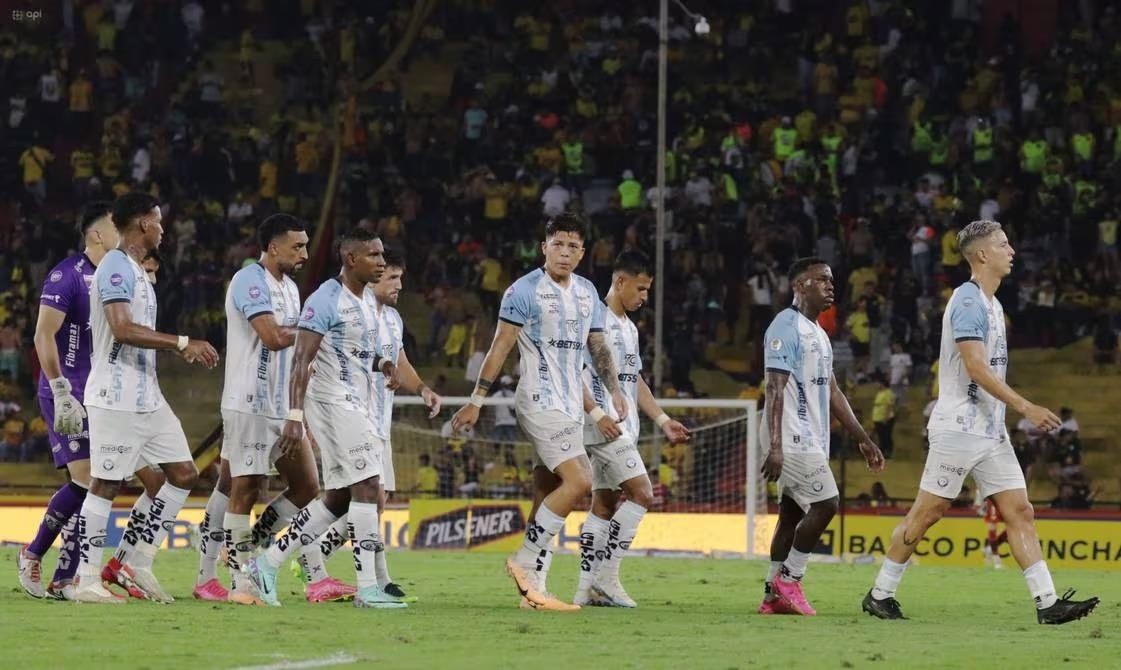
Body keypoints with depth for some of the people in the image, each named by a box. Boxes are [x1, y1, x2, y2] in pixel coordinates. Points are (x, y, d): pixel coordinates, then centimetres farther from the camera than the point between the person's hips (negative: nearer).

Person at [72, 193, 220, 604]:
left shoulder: (136, 271, 19)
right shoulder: (116, 267, -13)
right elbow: (122, 329, -24)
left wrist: (181, 350, 19)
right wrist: (183, 342, -21)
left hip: (147, 398, 10)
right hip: (116, 399, -10)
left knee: (184, 474, 8)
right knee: (105, 484, -5)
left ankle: (133, 562, 12)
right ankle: (87, 581, 0)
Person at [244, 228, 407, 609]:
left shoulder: (368, 300, 15)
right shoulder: (327, 300, -13)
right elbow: (302, 360, -16)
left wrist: (381, 364, 4)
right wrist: (294, 417, -23)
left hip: (358, 406, 10)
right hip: (334, 402, -10)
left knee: (338, 499, 9)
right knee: (367, 486, -13)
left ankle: (267, 564, 16)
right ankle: (367, 588, -12)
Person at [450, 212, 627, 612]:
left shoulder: (587, 293, 15)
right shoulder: (524, 291, -6)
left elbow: (597, 347, 22)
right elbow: (500, 347, -7)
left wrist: (614, 390, 9)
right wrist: (476, 401, -9)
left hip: (571, 407, 7)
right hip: (540, 401, -7)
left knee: (550, 491, 3)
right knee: (578, 482, -19)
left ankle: (531, 586, 5)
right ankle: (525, 562, -11)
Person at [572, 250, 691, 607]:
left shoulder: (629, 327, 20)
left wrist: (662, 420, 19)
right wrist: (596, 413, -24)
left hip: (622, 429, 10)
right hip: (603, 427, -10)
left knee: (605, 504, 7)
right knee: (641, 494, -15)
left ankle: (587, 588, 7)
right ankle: (606, 576, -13)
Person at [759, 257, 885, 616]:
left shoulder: (818, 333, 19)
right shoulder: (786, 327, -11)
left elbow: (832, 391, 23)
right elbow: (775, 389, -18)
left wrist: (862, 438, 20)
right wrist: (774, 447, -25)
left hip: (812, 441, 9)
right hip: (793, 439, -9)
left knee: (792, 513, 7)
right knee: (825, 503, -13)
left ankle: (773, 595, 8)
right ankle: (789, 578, -5)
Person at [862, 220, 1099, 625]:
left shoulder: (991, 304, 16)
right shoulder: (968, 302, -14)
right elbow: (975, 367, -22)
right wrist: (1025, 406, -22)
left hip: (990, 431, 9)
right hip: (959, 428, -9)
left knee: (1019, 512, 0)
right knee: (927, 512, -3)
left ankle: (1047, 603, -4)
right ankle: (880, 594, 7)